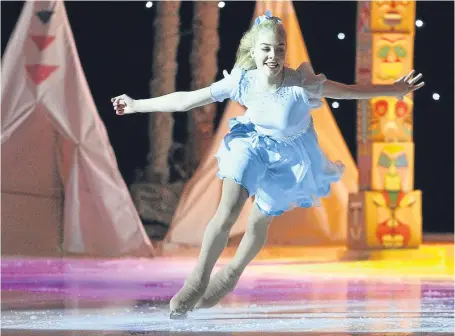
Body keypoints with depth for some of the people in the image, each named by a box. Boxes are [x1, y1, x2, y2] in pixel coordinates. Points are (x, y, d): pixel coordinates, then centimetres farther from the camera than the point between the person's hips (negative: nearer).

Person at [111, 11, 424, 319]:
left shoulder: (300, 84, -31)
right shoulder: (242, 81, -24)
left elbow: (351, 91, -19)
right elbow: (185, 100, -18)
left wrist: (395, 89, -16)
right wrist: (138, 105, -15)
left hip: (289, 156, 0)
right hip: (253, 145, 0)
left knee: (259, 222, 10)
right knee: (227, 212, -17)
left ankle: (232, 274, 38)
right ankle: (198, 280, -5)